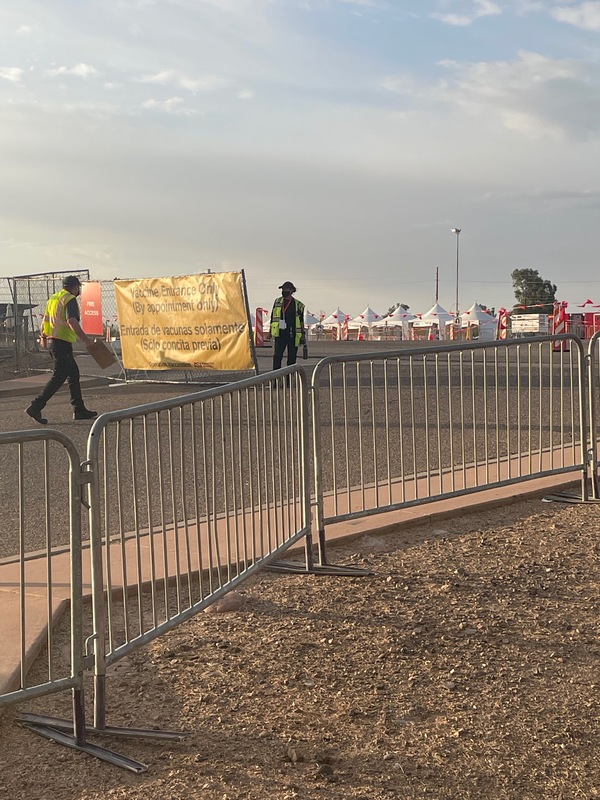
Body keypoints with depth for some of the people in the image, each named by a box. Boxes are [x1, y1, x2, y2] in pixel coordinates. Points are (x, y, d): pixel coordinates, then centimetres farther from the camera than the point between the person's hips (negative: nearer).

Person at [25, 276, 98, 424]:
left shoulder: (53, 298, 16)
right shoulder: (70, 299, -11)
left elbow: (45, 320, 21)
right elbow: (72, 321, -24)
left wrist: (43, 337, 33)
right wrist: (85, 338, -23)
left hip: (51, 341, 10)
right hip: (63, 342, -10)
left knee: (73, 374, 14)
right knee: (59, 377, -8)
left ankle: (79, 410, 16)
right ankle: (36, 407, -13)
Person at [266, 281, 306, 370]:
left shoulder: (298, 305, 5)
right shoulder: (277, 302, 9)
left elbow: (301, 321, 9)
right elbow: (273, 317, 14)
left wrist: (303, 334, 5)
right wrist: (270, 332, 11)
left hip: (293, 335, 0)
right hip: (280, 334, 0)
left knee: (292, 358, 3)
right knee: (277, 356, -8)